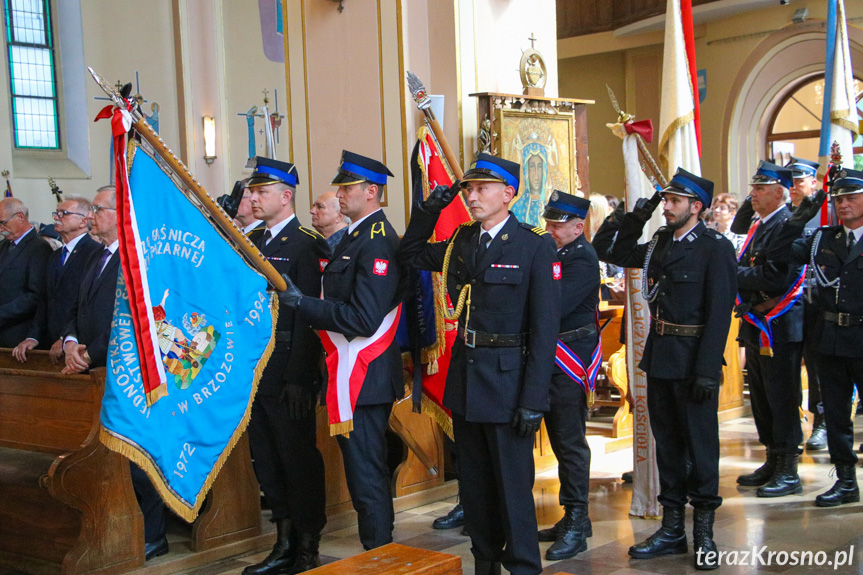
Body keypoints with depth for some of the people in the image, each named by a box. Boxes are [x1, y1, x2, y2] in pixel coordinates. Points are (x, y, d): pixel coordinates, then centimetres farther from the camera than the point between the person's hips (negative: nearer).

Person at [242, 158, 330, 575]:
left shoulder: (305, 245, -10)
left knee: (299, 459, 1)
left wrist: (298, 378, -21)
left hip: (288, 375, -8)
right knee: (267, 461, 14)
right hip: (254, 369, 8)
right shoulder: (252, 242, 14)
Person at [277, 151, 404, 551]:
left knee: (366, 476, -4)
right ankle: (379, 552, 29)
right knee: (368, 470, 17)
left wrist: (302, 302, -22)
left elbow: (363, 319, -24)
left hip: (363, 378, -11)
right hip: (354, 374, 11)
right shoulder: (356, 236, 16)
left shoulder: (378, 242, -17)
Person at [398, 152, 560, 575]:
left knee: (513, 484, 2)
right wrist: (429, 211, 6)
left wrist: (534, 399, -17)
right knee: (474, 484, 15)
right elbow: (410, 255, 23)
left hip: (507, 382, -6)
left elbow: (545, 328, -13)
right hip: (464, 381, 6)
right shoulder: (461, 241, 8)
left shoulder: (535, 246, -10)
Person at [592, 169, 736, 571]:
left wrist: (707, 371, -20)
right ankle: (672, 529, 23)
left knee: (700, 443, 2)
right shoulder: (659, 243, 10)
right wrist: (633, 218, 6)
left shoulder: (716, 248, -10)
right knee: (667, 443, 13)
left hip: (694, 362, -7)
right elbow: (607, 250, 21)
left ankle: (704, 534, 14)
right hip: (659, 357, 7)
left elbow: (719, 312, -15)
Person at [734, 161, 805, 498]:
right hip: (756, 327, 10)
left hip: (779, 328, -10)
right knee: (761, 397, 16)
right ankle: (773, 462, 28)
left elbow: (778, 278, -24)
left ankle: (788, 473, 5)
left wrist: (734, 274, -17)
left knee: (782, 400, -3)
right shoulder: (759, 227, 16)